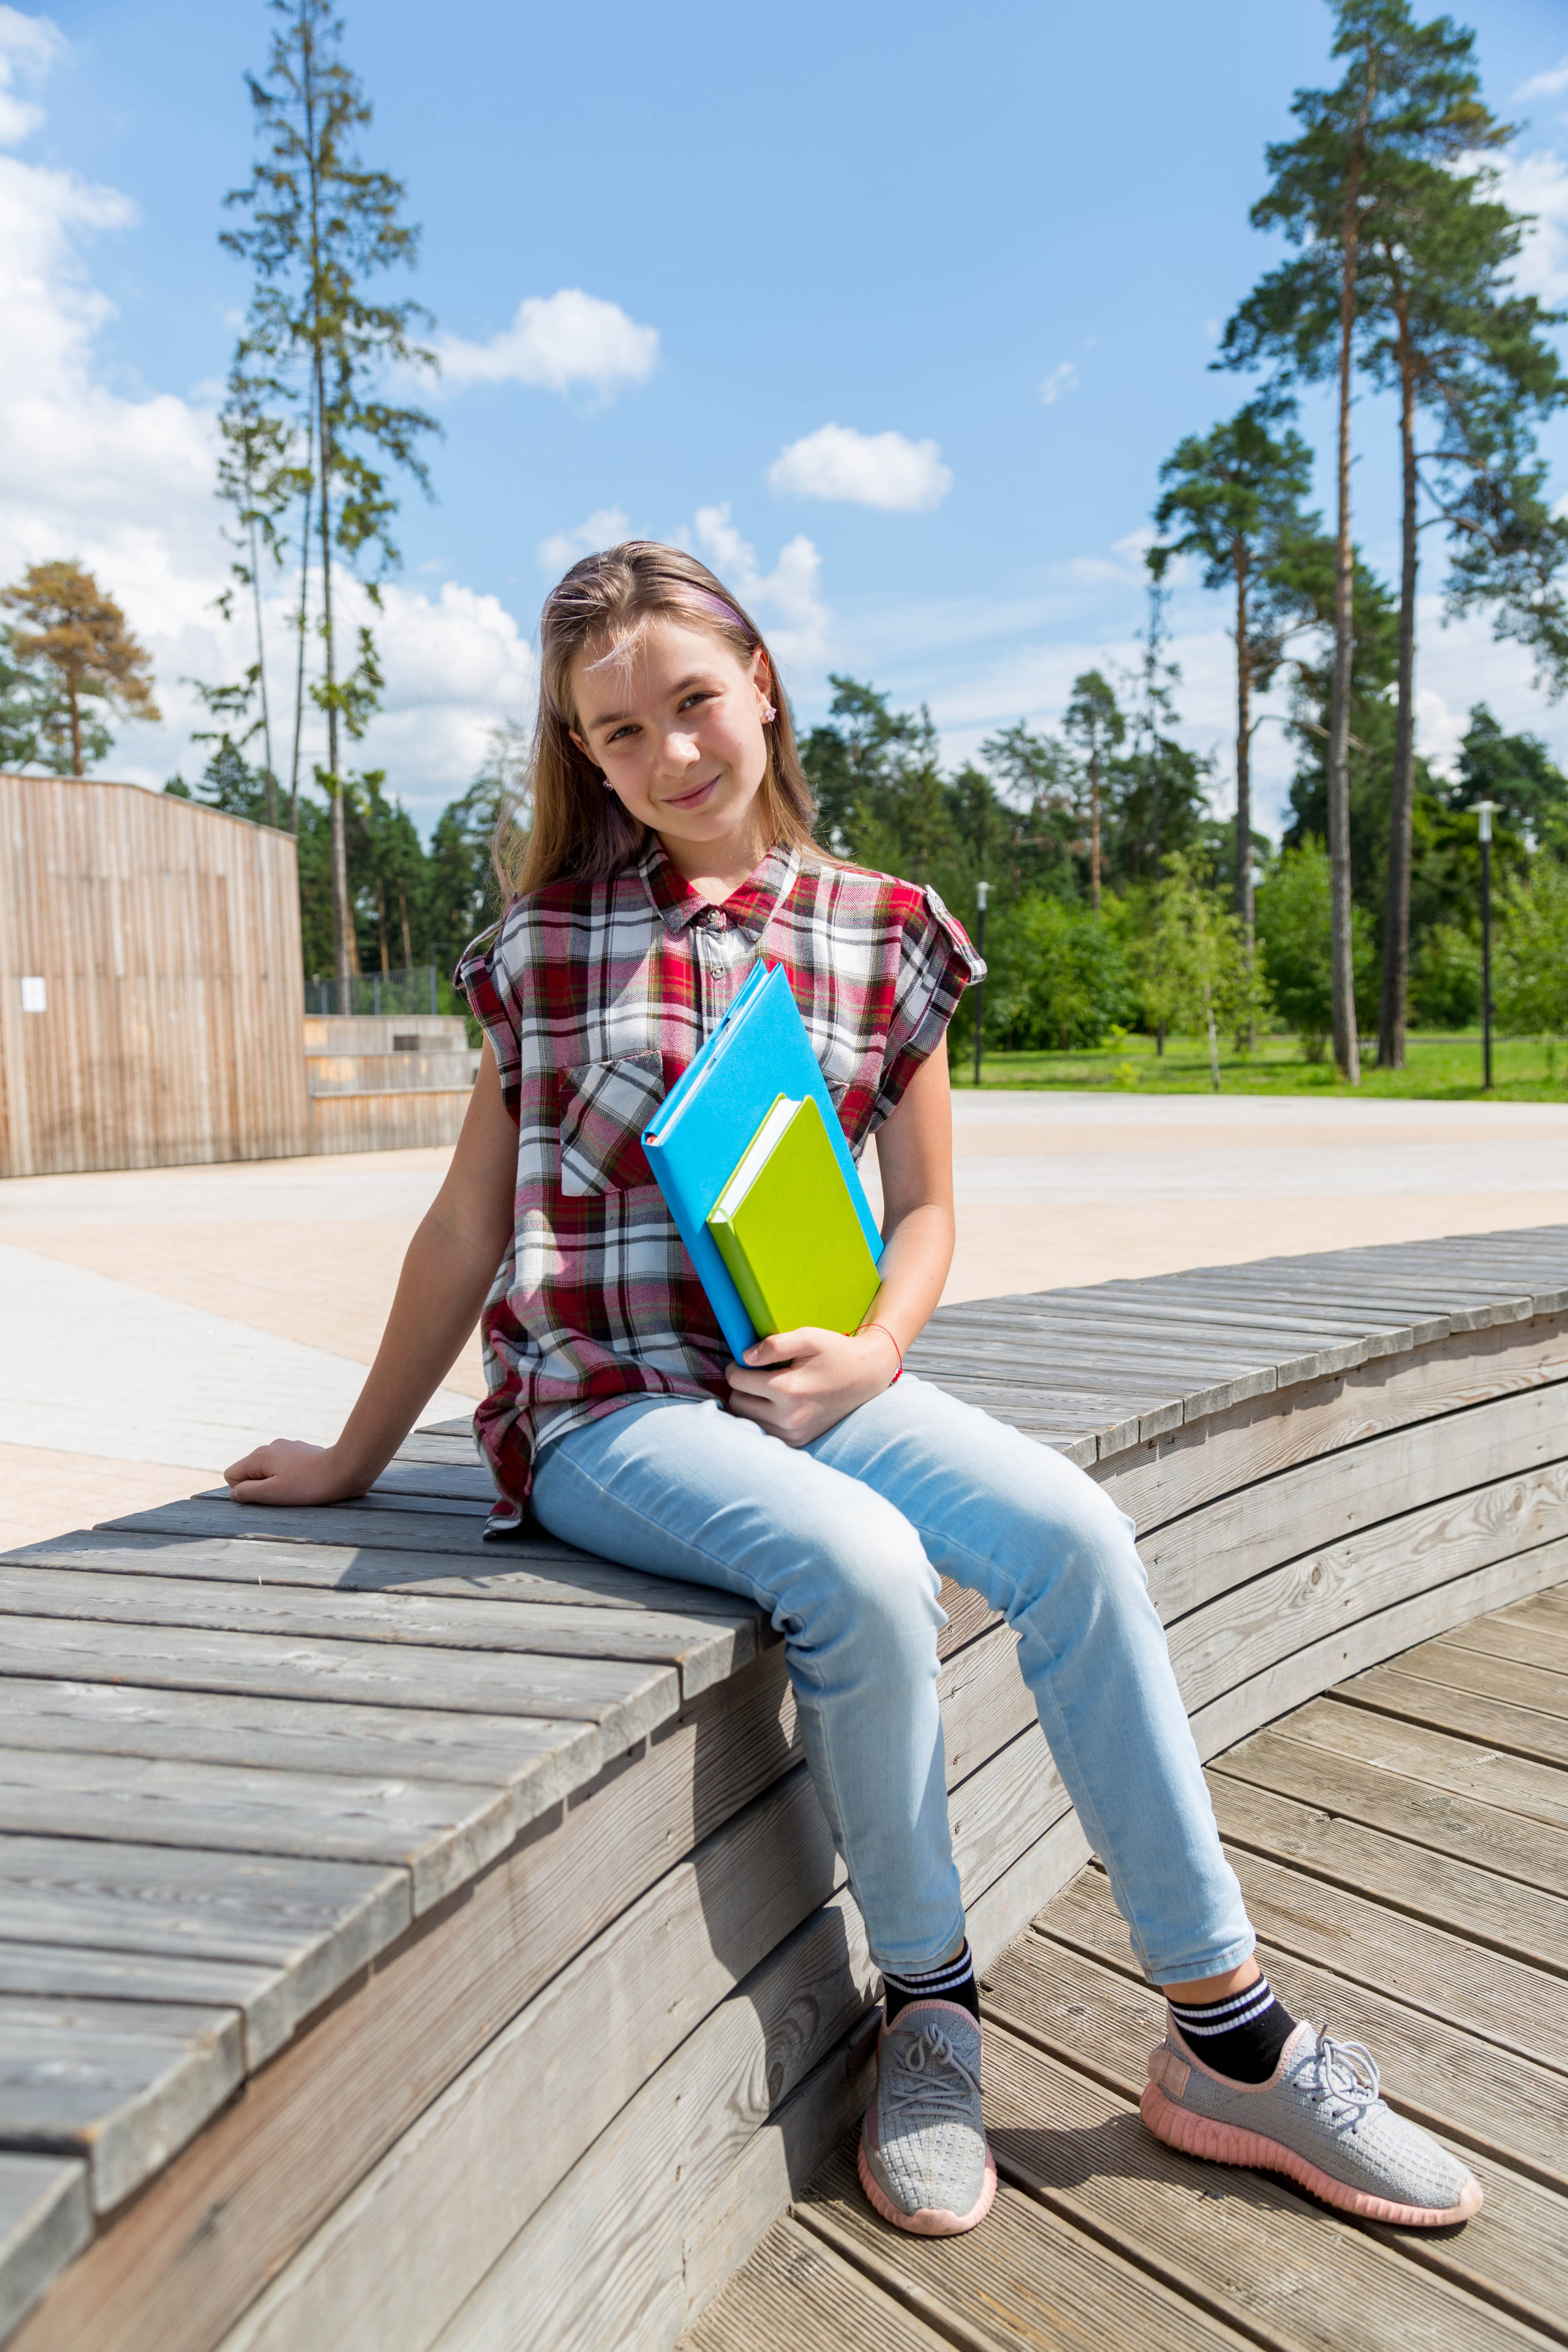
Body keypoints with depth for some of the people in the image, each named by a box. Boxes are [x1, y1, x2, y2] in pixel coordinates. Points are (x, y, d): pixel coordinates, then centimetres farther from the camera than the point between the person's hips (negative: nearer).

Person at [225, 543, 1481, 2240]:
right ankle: (927, 2010, -1)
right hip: (598, 1406, -2)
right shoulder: (547, 938, 3)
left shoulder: (881, 933, 6)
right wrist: (355, 1456, 13)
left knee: (1070, 1532, -21)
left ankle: (1228, 2040, -3)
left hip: (795, 1379, 3)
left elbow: (925, 1207, 10)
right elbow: (469, 1220, 8)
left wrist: (877, 1348, -11)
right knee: (865, 1571, -29)